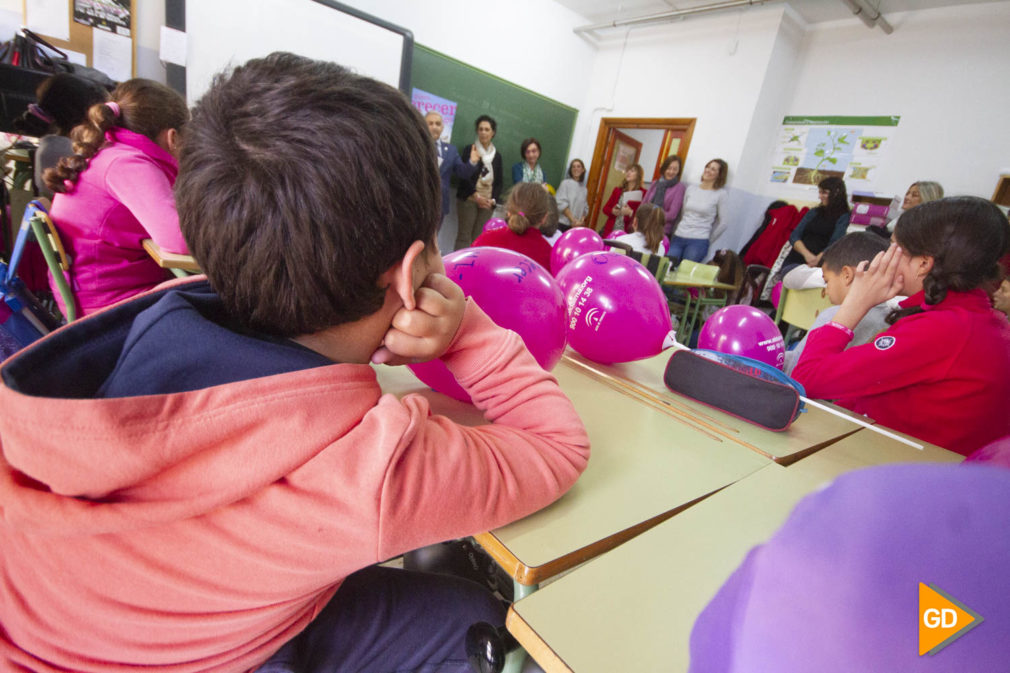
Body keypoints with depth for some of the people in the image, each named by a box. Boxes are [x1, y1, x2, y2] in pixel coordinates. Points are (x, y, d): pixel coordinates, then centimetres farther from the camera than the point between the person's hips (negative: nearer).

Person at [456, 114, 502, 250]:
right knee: (464, 235, -7)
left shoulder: (497, 155, 15)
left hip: (487, 202, 3)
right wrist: (476, 196, -11)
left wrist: (493, 199, -2)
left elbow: (498, 182, 15)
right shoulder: (469, 150, 4)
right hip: (469, 199, -3)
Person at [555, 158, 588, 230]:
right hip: (562, 224, -4)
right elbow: (561, 204, -9)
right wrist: (573, 220, -11)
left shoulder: (584, 188, 14)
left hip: (576, 226, 4)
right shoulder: (565, 183, -1)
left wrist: (581, 221, -4)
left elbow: (585, 207, 14)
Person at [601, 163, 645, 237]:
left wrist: (631, 213, -20)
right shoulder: (618, 190, 13)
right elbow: (605, 208, 15)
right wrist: (612, 211, -5)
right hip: (610, 230, 4)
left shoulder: (642, 193, -2)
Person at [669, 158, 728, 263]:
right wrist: (678, 231, 13)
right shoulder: (691, 189, 11)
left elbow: (722, 223, 1)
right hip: (678, 237, 4)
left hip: (698, 242, -4)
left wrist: (708, 240, 5)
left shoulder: (720, 194, -2)